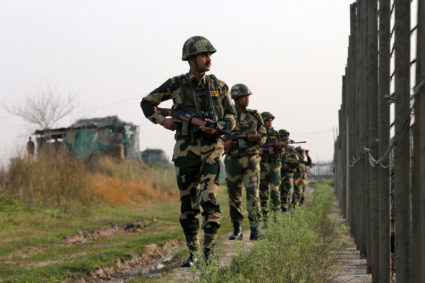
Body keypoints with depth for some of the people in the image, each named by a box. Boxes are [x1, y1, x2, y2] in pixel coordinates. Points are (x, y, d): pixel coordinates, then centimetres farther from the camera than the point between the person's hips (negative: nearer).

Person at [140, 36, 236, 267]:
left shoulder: (219, 86, 4)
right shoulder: (176, 85, 2)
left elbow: (231, 118, 7)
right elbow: (147, 103, 14)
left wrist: (216, 127, -14)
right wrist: (162, 120, -2)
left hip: (211, 150, -1)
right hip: (186, 151, 1)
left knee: (209, 200, -15)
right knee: (188, 204, 5)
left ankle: (209, 252, -12)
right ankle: (192, 253, 17)